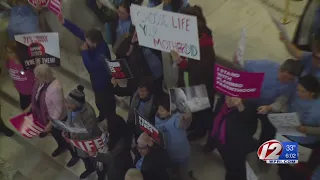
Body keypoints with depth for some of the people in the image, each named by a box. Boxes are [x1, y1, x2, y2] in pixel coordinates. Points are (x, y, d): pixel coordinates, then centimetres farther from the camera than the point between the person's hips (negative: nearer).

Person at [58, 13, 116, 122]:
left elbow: (89, 67, -43)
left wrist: (84, 51, -36)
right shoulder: (94, 42, -16)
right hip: (96, 77, 8)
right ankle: (103, 115, 53)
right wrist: (64, 22, -20)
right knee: (99, 100, 29)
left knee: (106, 101, 15)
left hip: (103, 80, -8)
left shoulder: (102, 53, -40)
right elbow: (78, 32, -12)